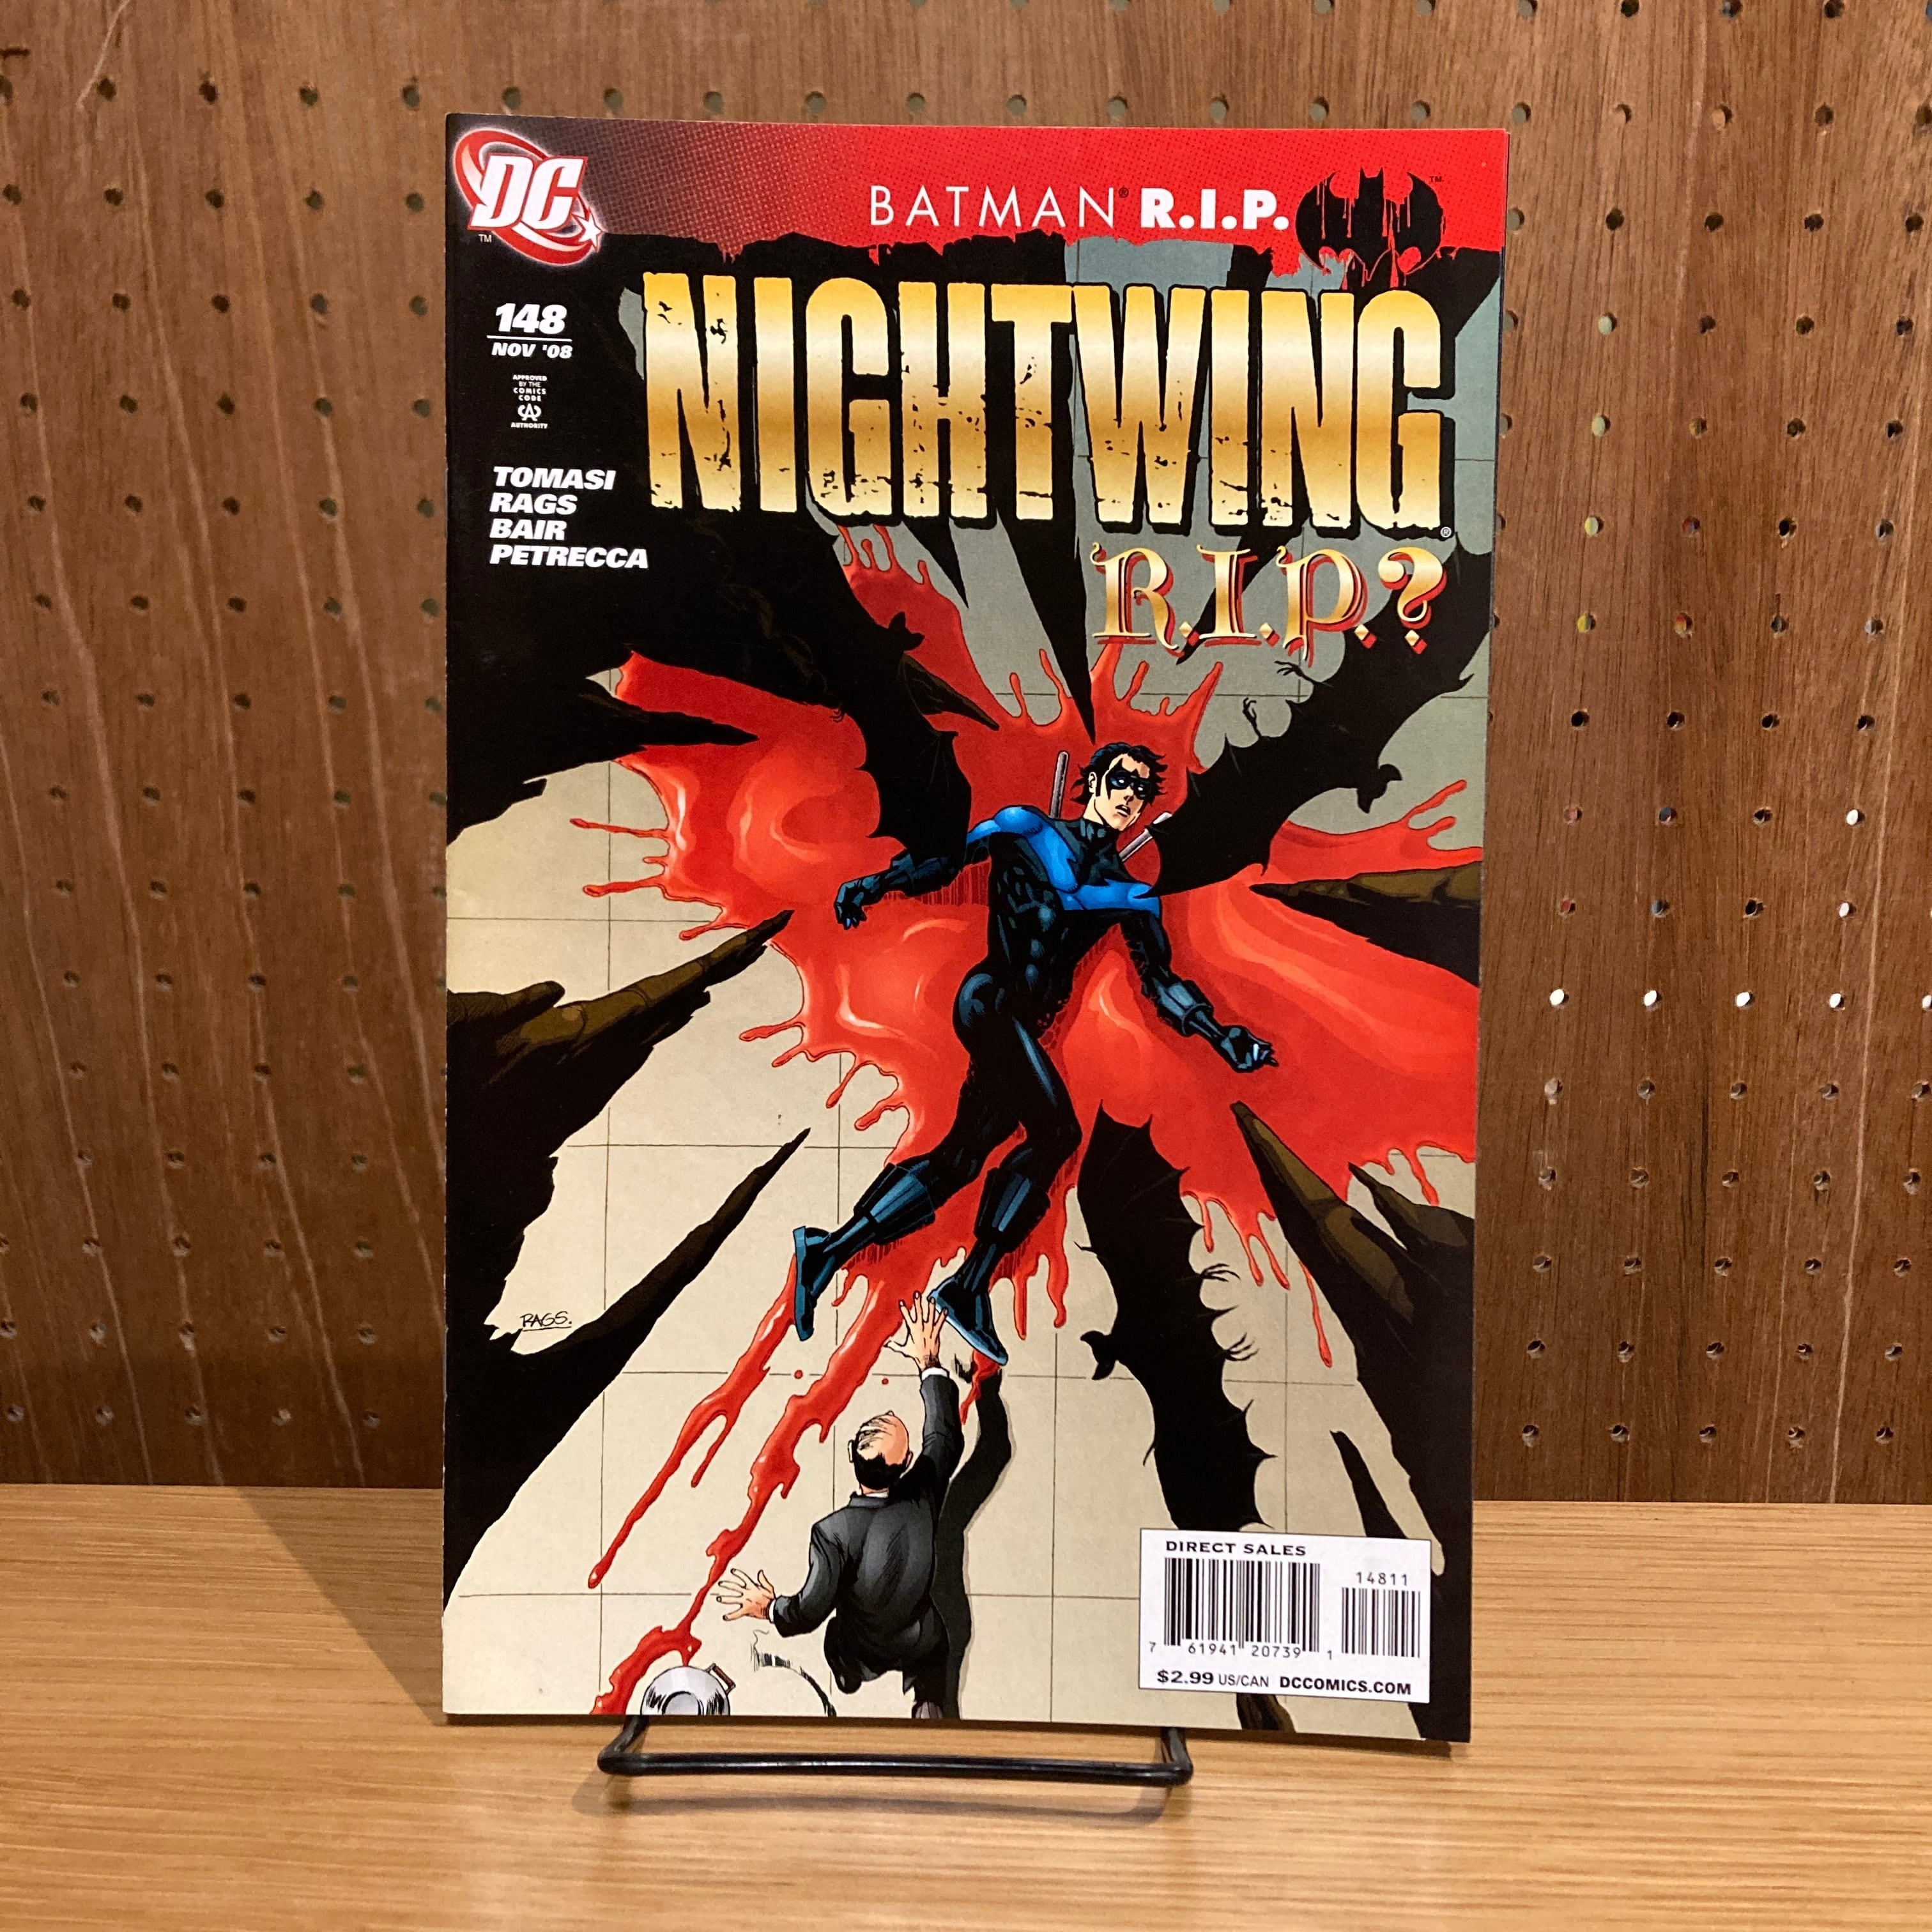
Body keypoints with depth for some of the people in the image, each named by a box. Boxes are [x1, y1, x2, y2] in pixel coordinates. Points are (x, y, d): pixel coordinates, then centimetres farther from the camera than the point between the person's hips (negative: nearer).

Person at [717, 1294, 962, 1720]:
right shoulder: (924, 1498, -28)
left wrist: (767, 1608, -3)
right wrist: (929, 1362, -3)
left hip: (859, 1657, -1)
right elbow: (948, 1437, -11)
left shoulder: (834, 1532, -35)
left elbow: (809, 1612, -24)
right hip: (922, 1647, 1)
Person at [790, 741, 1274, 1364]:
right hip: (990, 999, -5)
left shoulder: (1132, 896, 17)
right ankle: (971, 1286, -14)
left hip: (1022, 1028, 5)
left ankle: (832, 1248, 0)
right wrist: (875, 884, -3)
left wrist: (1220, 1036, 5)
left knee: (961, 1156, -4)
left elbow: (1162, 981, 15)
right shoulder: (1027, 829, 9)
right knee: (1056, 1131, -19)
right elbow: (948, 861, 10)